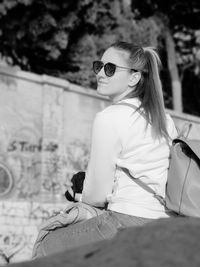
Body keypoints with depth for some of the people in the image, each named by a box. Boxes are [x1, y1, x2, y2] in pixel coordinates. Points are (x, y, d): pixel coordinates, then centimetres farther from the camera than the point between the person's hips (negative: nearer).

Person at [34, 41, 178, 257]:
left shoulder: (109, 118, -11)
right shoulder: (165, 119, 11)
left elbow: (97, 196, -8)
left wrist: (80, 197, 12)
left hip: (129, 222, -8)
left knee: (47, 246, 11)